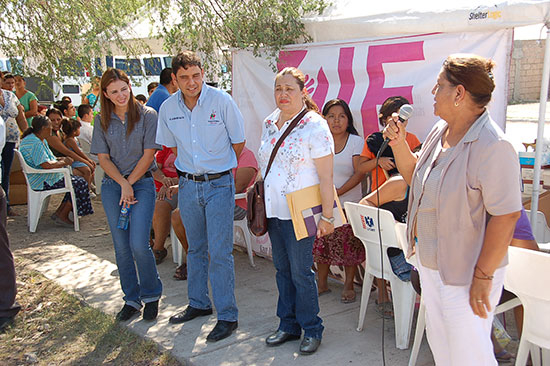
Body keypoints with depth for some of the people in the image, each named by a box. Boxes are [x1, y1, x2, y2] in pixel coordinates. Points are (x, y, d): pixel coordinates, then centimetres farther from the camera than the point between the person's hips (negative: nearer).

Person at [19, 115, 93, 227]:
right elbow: (46, 165, -28)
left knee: (78, 182, 4)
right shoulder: (34, 143, -21)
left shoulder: (41, 140, 14)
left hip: (47, 177, 11)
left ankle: (59, 212, 5)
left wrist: (60, 159, 7)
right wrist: (63, 162, -12)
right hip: (42, 183, -11)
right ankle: (62, 216, -4)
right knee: (80, 184, -14)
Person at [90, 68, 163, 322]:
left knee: (138, 244, -11)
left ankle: (151, 295, 11)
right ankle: (131, 299, 19)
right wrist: (123, 184, -10)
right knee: (121, 246, 6)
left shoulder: (147, 115, -3)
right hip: (112, 185, 3)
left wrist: (130, 182, -7)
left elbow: (148, 154, -5)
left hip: (142, 183, -3)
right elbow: (103, 158, 4)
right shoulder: (102, 120, 7)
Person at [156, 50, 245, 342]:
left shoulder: (221, 101, -12)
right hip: (187, 185, 5)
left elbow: (238, 143, -1)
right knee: (196, 249, 17)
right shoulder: (168, 108, 0)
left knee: (220, 252, -5)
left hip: (219, 184, -4)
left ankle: (227, 316, 6)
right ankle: (198, 304, 33)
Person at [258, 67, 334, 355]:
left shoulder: (314, 126, -13)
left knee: (300, 272, 0)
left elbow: (326, 177, -14)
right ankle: (288, 325, 30)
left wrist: (327, 216, -16)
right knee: (282, 269, 15)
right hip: (273, 210, 7)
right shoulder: (269, 123, 9)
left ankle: (312, 330, 19)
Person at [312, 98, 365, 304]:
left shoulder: (356, 142, -2)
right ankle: (322, 283, 23)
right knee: (320, 243, 8)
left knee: (349, 246, 2)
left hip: (349, 203, -2)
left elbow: (360, 173, -8)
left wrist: (338, 191, -17)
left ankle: (348, 285, 18)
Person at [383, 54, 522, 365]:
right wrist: (398, 142, 0)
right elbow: (415, 177, 16)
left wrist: (484, 276, -21)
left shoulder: (493, 147, -24)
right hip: (430, 264, 8)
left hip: (465, 274, -8)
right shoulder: (440, 131, 3)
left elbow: (506, 216, -25)